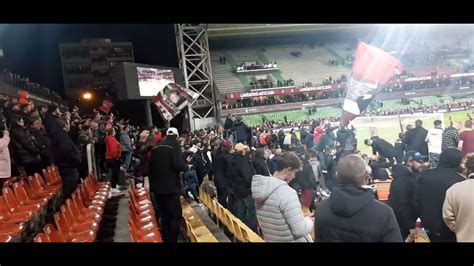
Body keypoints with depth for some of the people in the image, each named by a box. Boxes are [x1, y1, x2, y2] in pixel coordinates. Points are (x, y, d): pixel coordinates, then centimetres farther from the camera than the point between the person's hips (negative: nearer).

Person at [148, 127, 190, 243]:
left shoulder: (156, 146, 11)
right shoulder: (174, 144, -7)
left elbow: (150, 166, 14)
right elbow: (177, 164, -20)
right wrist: (186, 165, 1)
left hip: (157, 186, 7)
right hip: (170, 186, -7)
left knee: (164, 215, 18)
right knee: (175, 215, 2)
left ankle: (165, 239, 27)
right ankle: (172, 240, 2)